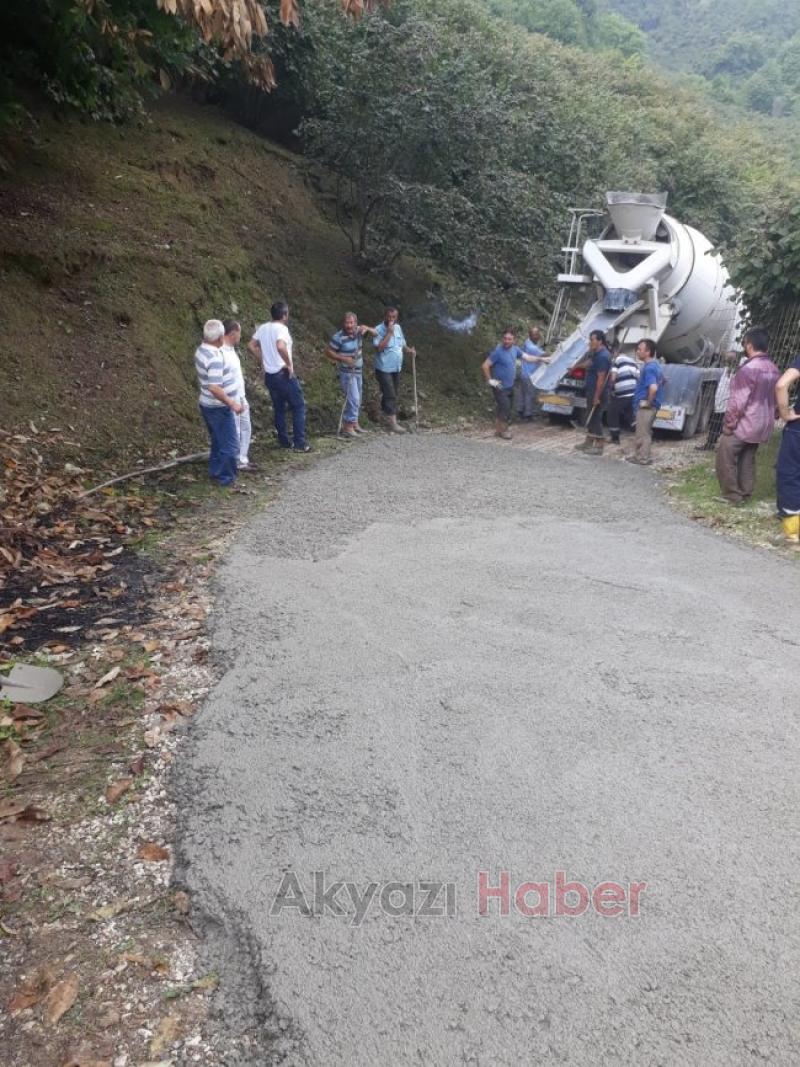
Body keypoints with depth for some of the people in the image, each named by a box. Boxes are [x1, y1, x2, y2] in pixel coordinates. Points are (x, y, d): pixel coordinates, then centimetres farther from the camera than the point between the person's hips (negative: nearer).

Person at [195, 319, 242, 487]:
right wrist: (232, 404, -24)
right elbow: (214, 387, -32)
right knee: (230, 446, 1)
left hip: (208, 404, 10)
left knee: (218, 442, 22)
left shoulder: (201, 350, 3)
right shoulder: (215, 358, -27)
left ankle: (215, 473, 32)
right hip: (219, 408, -10)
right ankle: (226, 479, 9)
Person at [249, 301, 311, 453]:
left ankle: (284, 441, 22)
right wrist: (289, 363, -23)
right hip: (284, 374, -8)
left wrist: (264, 359, 15)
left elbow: (252, 346, 14)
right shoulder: (281, 329, -17)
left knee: (279, 408, 16)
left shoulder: (263, 328, 6)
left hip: (269, 375, 8)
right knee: (298, 406, 2)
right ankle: (300, 443, -1)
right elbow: (280, 346, -35)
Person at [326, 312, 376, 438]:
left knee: (357, 399, 15)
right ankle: (347, 427, -8)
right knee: (353, 398, -14)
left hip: (358, 371, 7)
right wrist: (343, 358, -25)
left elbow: (374, 333, 6)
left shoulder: (358, 331, -3)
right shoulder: (338, 337, -20)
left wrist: (367, 328, -15)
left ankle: (354, 423, 27)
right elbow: (328, 351, -15)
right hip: (347, 372, -7)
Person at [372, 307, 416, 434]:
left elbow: (402, 345, 18)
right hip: (384, 369, -7)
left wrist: (409, 351, -3)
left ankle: (386, 417, 30)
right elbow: (379, 347, -25)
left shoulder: (398, 328, 9)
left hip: (396, 368, 7)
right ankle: (393, 424, -13)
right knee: (390, 396, -12)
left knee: (390, 395, 16)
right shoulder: (379, 329, -12)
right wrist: (389, 332, -24)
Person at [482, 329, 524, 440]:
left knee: (506, 410, 13)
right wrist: (490, 380, -17)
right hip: (501, 387, -8)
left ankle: (499, 429, 25)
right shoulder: (498, 351, -19)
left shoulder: (514, 349, 4)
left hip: (510, 386, 8)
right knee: (505, 409, -9)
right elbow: (485, 366, -20)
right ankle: (503, 430, 7)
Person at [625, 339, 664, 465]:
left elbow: (653, 387, -35)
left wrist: (648, 401, -21)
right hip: (651, 406, 10)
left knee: (643, 433, 0)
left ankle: (643, 458, 7)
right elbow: (661, 381, 26)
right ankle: (640, 455, 26)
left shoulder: (649, 367, -21)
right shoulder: (656, 364, 10)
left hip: (645, 406, -10)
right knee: (645, 432, 17)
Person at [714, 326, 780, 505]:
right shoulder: (774, 369, 7)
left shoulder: (748, 369, -21)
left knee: (725, 458, 2)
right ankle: (745, 494, 21)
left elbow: (738, 402, -22)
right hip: (762, 425, 8)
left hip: (743, 425, -8)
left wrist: (728, 424, -13)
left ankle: (732, 495, 4)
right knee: (747, 460, 16)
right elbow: (773, 398, 15)